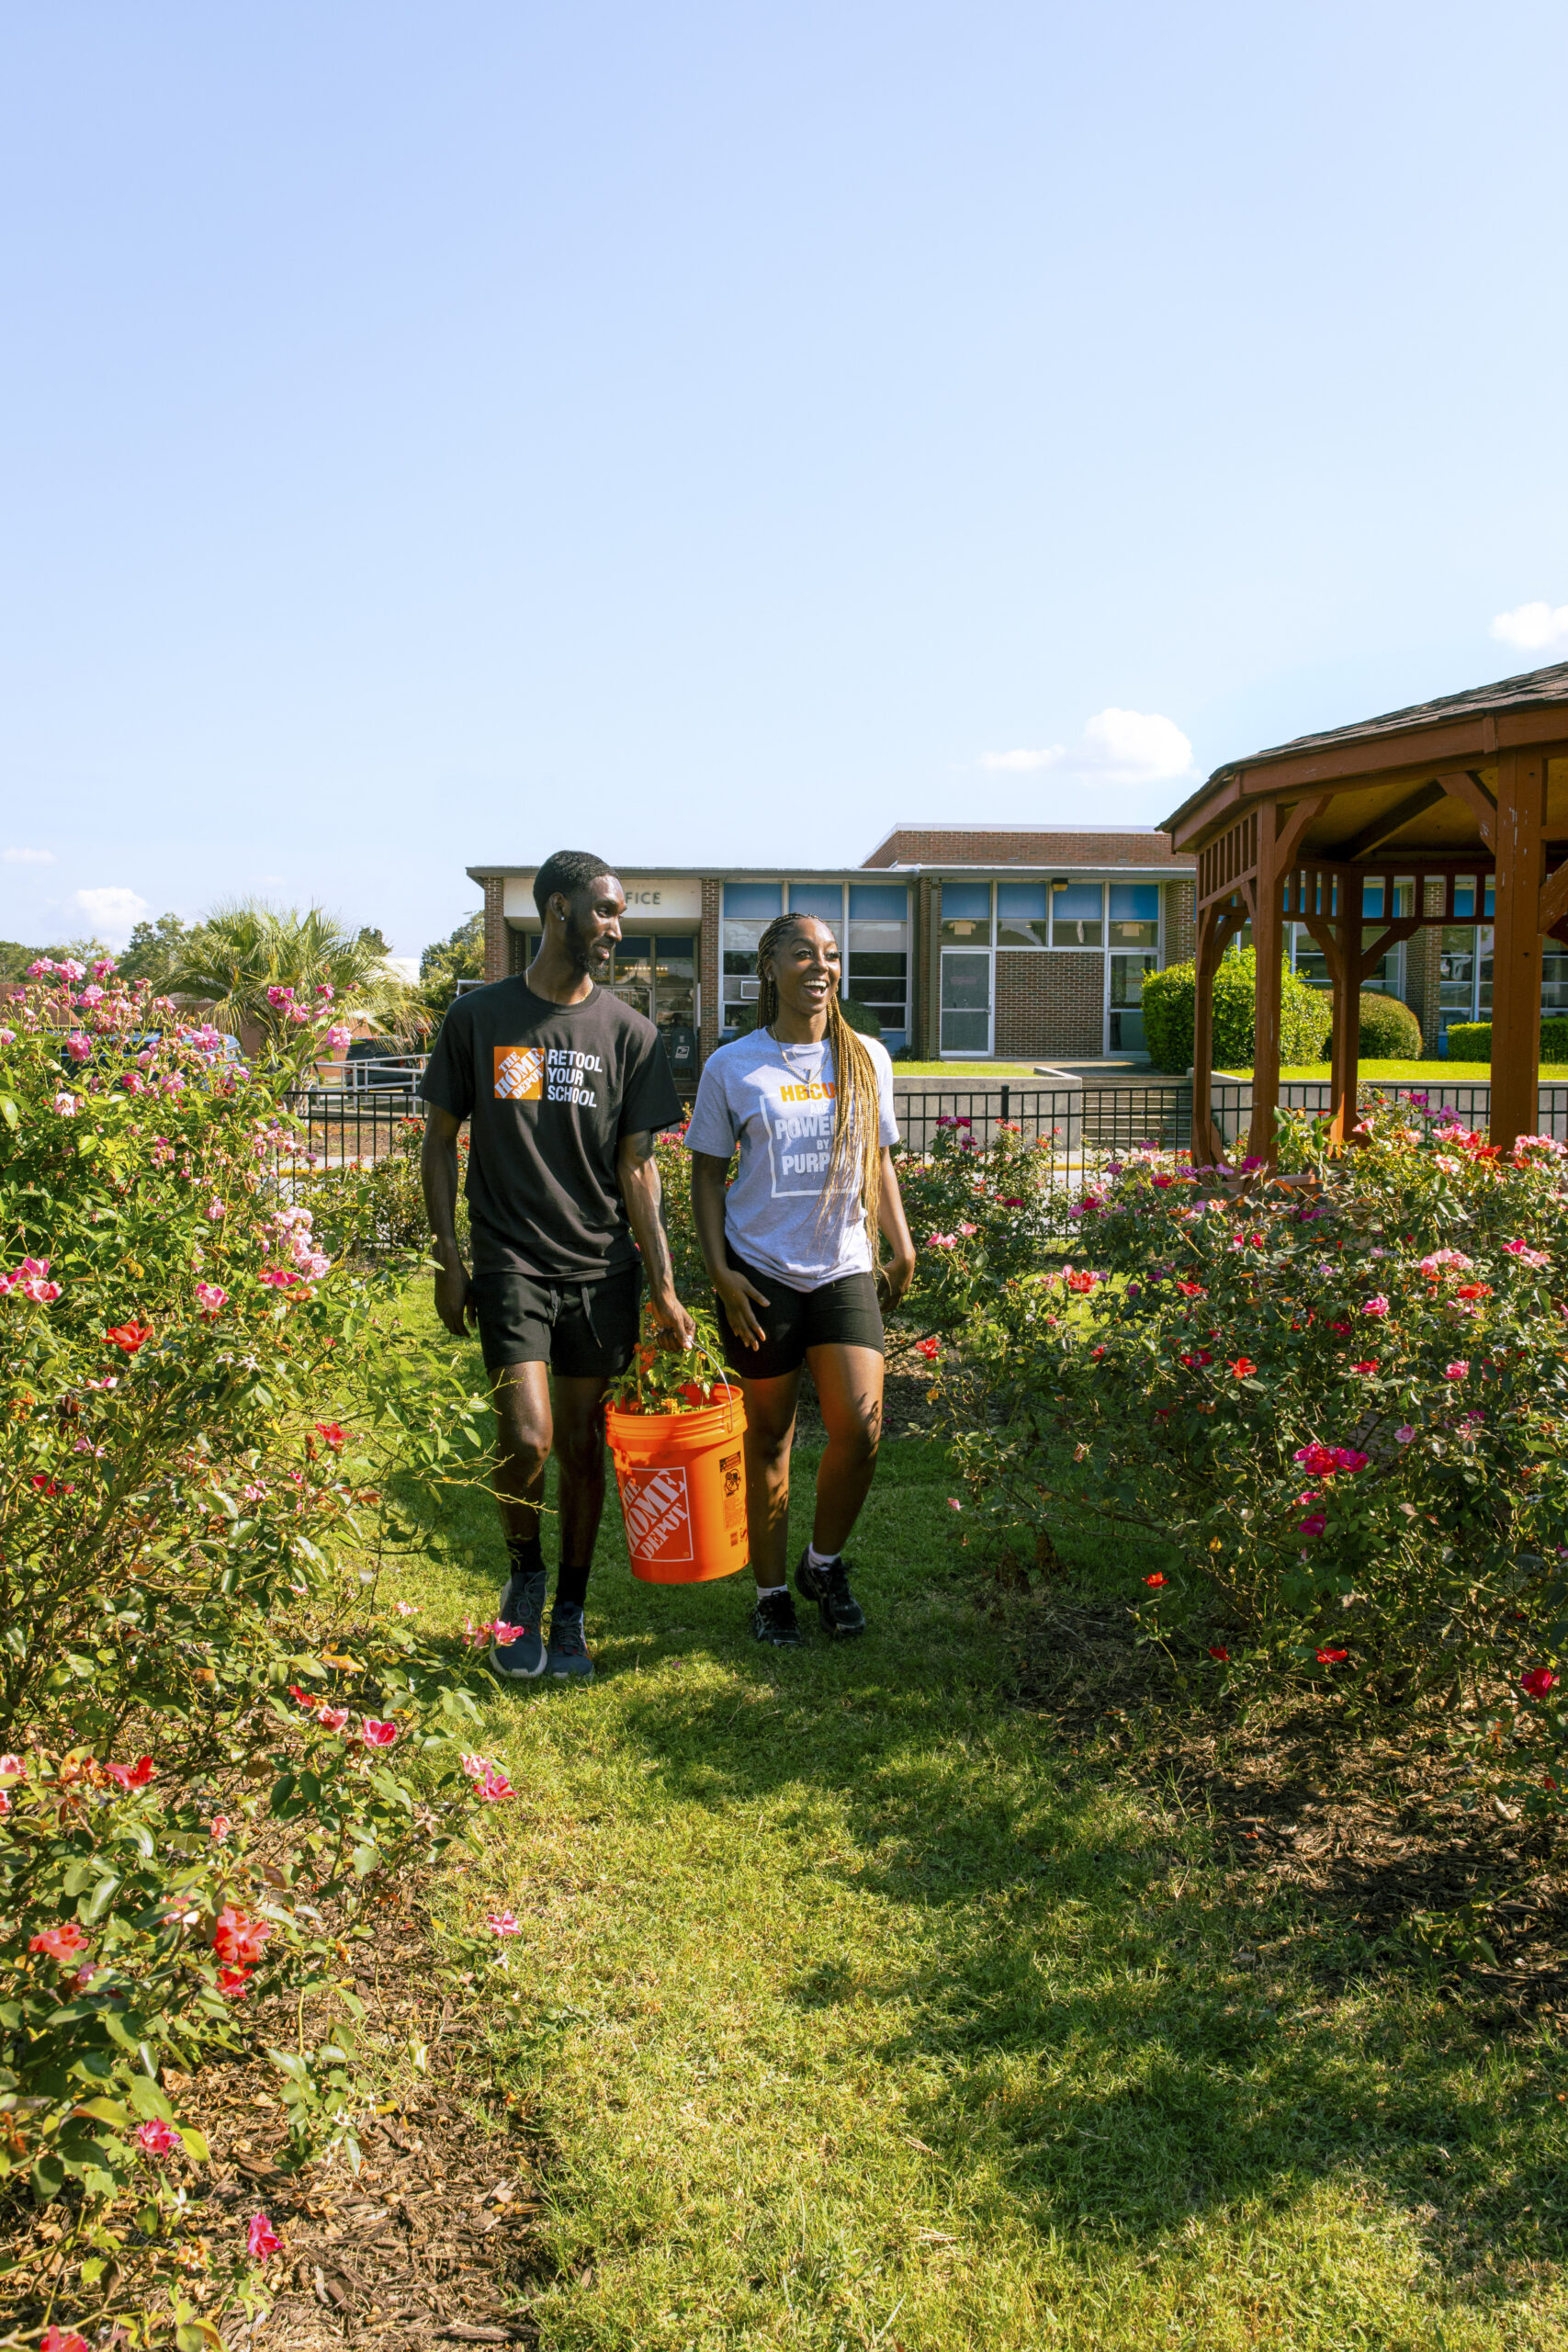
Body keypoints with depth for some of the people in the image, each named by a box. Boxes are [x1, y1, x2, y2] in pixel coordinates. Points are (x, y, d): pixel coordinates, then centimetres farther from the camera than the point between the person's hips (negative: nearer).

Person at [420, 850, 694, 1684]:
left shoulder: (629, 1033, 5)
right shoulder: (480, 1015, 2)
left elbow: (636, 1166, 4)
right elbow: (441, 1139, 7)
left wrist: (663, 1287, -2)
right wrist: (447, 1259, 1)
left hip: (601, 1269, 2)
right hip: (511, 1262, -2)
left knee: (582, 1445, 7)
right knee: (526, 1437, -15)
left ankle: (569, 1614, 24)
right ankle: (523, 1579, 14)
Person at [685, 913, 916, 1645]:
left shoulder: (866, 1059, 6)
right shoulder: (732, 1066, -1)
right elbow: (707, 1173, 3)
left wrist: (902, 1248, 7)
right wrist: (719, 1270, -7)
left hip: (845, 1269, 2)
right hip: (760, 1273, -2)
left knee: (860, 1426, -10)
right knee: (769, 1435, 7)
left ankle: (825, 1563, 16)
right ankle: (771, 1591, 23)